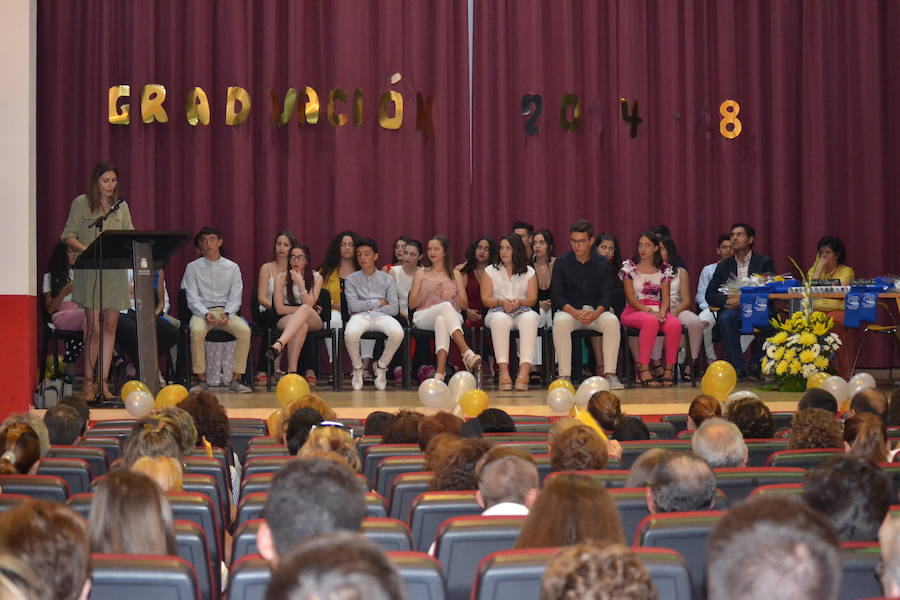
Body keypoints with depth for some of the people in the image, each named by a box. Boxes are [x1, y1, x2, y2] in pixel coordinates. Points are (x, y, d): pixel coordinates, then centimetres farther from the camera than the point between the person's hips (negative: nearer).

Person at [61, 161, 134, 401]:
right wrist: (88, 251, -16)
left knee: (110, 326, 3)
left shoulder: (121, 206, 13)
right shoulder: (81, 203, 2)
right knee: (94, 327, -7)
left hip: (116, 271, 4)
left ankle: (103, 381, 8)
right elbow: (68, 236, 0)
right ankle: (89, 381, 4)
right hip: (90, 271, -4)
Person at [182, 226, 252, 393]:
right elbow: (192, 299, 0)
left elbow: (235, 298, 6)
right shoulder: (193, 268, 7)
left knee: (244, 330, -30)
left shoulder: (232, 268, 11)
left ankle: (235, 379, -25)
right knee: (196, 331, -36)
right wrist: (205, 314, -19)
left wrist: (226, 314, -15)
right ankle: (201, 380, -27)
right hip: (202, 311, -1)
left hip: (226, 312, 1)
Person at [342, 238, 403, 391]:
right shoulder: (351, 279, 13)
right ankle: (357, 368, -6)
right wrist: (378, 302, 0)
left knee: (398, 333, -35)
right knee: (350, 333, -38)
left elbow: (394, 308, 2)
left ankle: (381, 366, -5)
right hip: (360, 317, -1)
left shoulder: (387, 279, 14)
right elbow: (353, 306, -3)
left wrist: (365, 306, -2)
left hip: (381, 316, 1)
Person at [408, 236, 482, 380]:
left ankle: (440, 373, -57)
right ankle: (467, 353, -56)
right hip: (424, 318, -1)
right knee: (446, 306, -38)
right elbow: (412, 304, 10)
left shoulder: (455, 275, 22)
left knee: (442, 320, -42)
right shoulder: (421, 275, 21)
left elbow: (465, 305, 14)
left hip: (451, 317, 1)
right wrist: (429, 292, -7)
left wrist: (453, 296, -8)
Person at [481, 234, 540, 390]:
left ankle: (524, 370, -50)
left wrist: (518, 302, -16)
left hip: (523, 311, 0)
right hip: (498, 312, 0)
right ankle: (503, 370, -49)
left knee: (530, 318, -38)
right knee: (500, 319, -39)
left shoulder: (529, 272, 16)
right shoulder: (490, 271, 15)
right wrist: (501, 302, -14)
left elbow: (532, 299, 6)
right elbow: (485, 299, 6)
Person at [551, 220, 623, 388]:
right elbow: (558, 295, -3)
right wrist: (574, 312, -22)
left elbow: (606, 295, -1)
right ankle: (564, 375, -32)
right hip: (569, 310, -1)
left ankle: (610, 374, -29)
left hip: (596, 311, 1)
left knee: (612, 321, -32)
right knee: (560, 322, -35)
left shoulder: (602, 264, 6)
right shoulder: (561, 263, 4)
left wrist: (596, 313, -23)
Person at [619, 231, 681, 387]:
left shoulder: (664, 269, 15)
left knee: (675, 324, -32)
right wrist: (649, 312, -17)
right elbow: (631, 298, -2)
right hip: (635, 311, -3)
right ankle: (643, 370, -39)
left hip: (657, 311, 3)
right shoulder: (629, 267, 6)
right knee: (650, 321, -39)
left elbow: (665, 298, 7)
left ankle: (669, 369, -25)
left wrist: (662, 312, -15)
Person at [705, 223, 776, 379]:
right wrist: (727, 301, -11)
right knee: (725, 317, -34)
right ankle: (738, 367, -32)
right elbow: (710, 295, 11)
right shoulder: (724, 265, 17)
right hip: (733, 310, 2)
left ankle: (757, 363, -17)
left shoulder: (765, 262, 10)